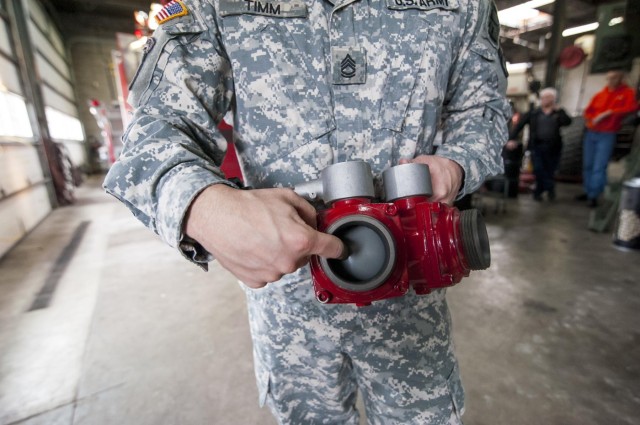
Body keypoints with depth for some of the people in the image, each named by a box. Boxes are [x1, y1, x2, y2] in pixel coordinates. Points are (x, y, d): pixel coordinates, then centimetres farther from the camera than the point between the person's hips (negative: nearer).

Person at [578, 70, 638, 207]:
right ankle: (588, 192, 17)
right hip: (590, 133, 4)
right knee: (587, 165, 7)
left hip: (607, 135, -4)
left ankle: (594, 196, -4)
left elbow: (631, 108, -12)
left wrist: (608, 113, -17)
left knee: (599, 167, -9)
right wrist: (592, 120, -7)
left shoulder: (628, 92, 0)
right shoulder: (599, 94, 9)